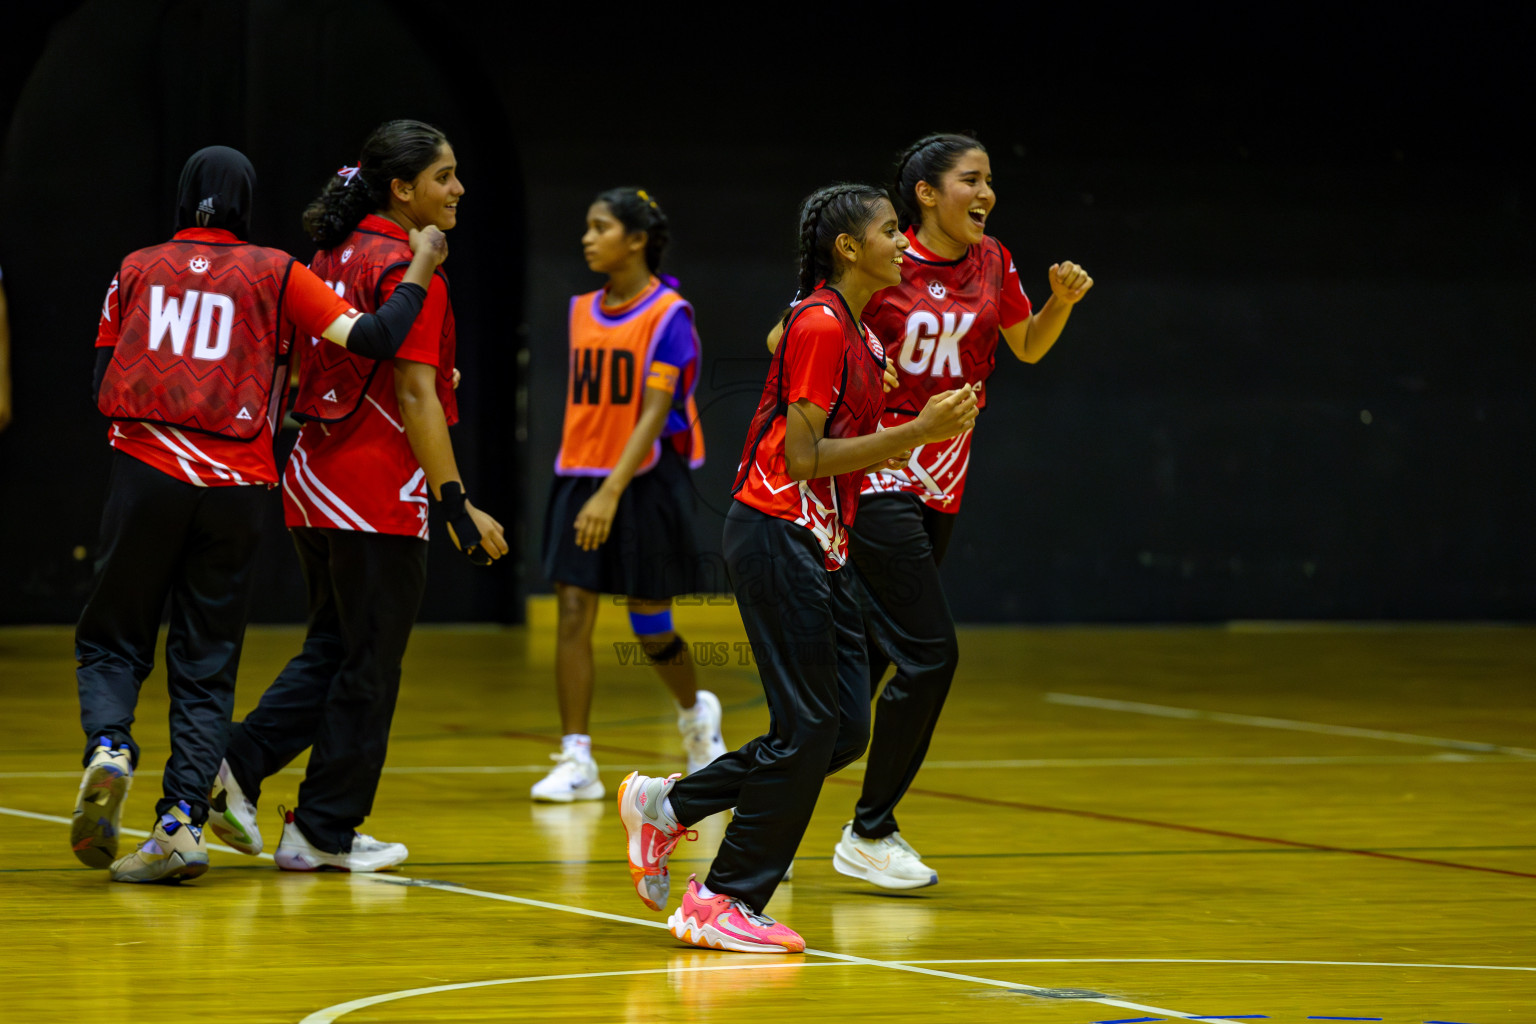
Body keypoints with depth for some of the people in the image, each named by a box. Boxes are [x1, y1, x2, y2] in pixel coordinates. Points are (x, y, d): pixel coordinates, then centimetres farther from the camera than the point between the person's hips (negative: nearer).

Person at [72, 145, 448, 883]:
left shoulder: (137, 270, 11)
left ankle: (109, 746, -16)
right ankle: (182, 821, -5)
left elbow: (103, 385, 10)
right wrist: (421, 269, 10)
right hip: (234, 484, 0)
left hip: (146, 470, 0)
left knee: (111, 640, 13)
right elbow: (370, 338, -3)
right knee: (205, 663, 7)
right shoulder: (272, 272, 6)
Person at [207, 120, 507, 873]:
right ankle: (324, 832, 9)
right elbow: (415, 396, -18)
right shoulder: (407, 269, -14)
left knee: (332, 650, 18)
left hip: (315, 487, 8)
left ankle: (237, 767, 5)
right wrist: (458, 505, -17)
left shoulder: (335, 258, 12)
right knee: (368, 665, 3)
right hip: (381, 495, -8)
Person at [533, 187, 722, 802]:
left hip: (645, 482, -5)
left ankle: (696, 713, 35)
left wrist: (612, 491, -28)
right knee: (572, 617, -6)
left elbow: (655, 412, -19)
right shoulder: (582, 311, 8)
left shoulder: (668, 315, -11)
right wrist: (587, 486, 13)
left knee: (651, 630, 5)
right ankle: (576, 762, -5)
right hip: (580, 476, 5)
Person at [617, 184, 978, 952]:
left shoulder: (856, 335, 16)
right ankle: (723, 903, -2)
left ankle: (665, 806, 17)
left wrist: (928, 428, 7)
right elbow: (804, 456, -18)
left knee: (844, 729, 6)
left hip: (819, 548, 10)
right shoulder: (820, 326, -13)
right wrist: (915, 432, -19)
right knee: (809, 728, -9)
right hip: (778, 535, -10)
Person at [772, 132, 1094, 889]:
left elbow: (1029, 347, 21)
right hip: (878, 479, -7)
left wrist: (1062, 301, 1)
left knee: (868, 657, 8)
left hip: (939, 487, 7)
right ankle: (870, 834, -1)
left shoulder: (991, 264, 7)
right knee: (930, 653, -12)